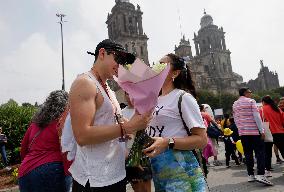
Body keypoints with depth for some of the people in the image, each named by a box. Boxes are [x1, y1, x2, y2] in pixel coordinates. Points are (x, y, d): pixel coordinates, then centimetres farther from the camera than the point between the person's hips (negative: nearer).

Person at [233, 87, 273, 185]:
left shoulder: (235, 104, 11)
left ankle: (250, 175, 13)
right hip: (254, 131, -5)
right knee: (260, 152, -1)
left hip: (242, 132, 5)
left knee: (248, 154, 9)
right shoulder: (251, 101, -5)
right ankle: (260, 175, -9)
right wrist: (262, 130, -8)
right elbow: (256, 116, -11)